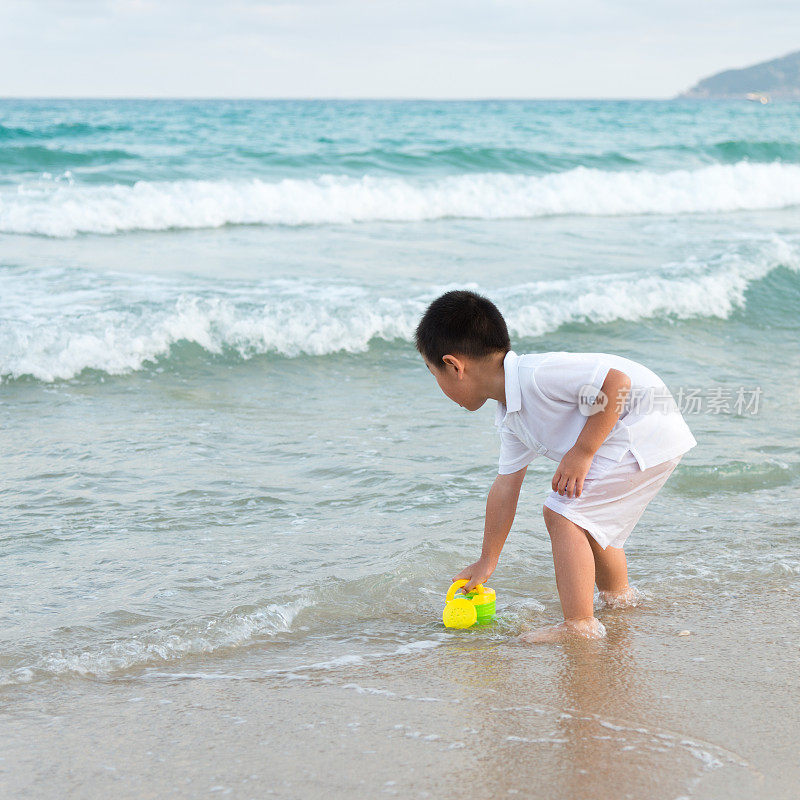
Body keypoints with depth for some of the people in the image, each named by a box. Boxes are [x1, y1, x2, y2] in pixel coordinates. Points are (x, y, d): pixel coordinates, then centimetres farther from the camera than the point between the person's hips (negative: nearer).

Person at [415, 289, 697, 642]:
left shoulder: (535, 374, -26)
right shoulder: (511, 420, 8)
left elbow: (616, 382, -30)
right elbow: (505, 487, 16)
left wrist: (581, 452, -24)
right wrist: (487, 561, 21)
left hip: (646, 433, -11)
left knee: (563, 514, -15)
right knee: (584, 518, 28)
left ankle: (580, 625, -14)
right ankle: (617, 593, 50)